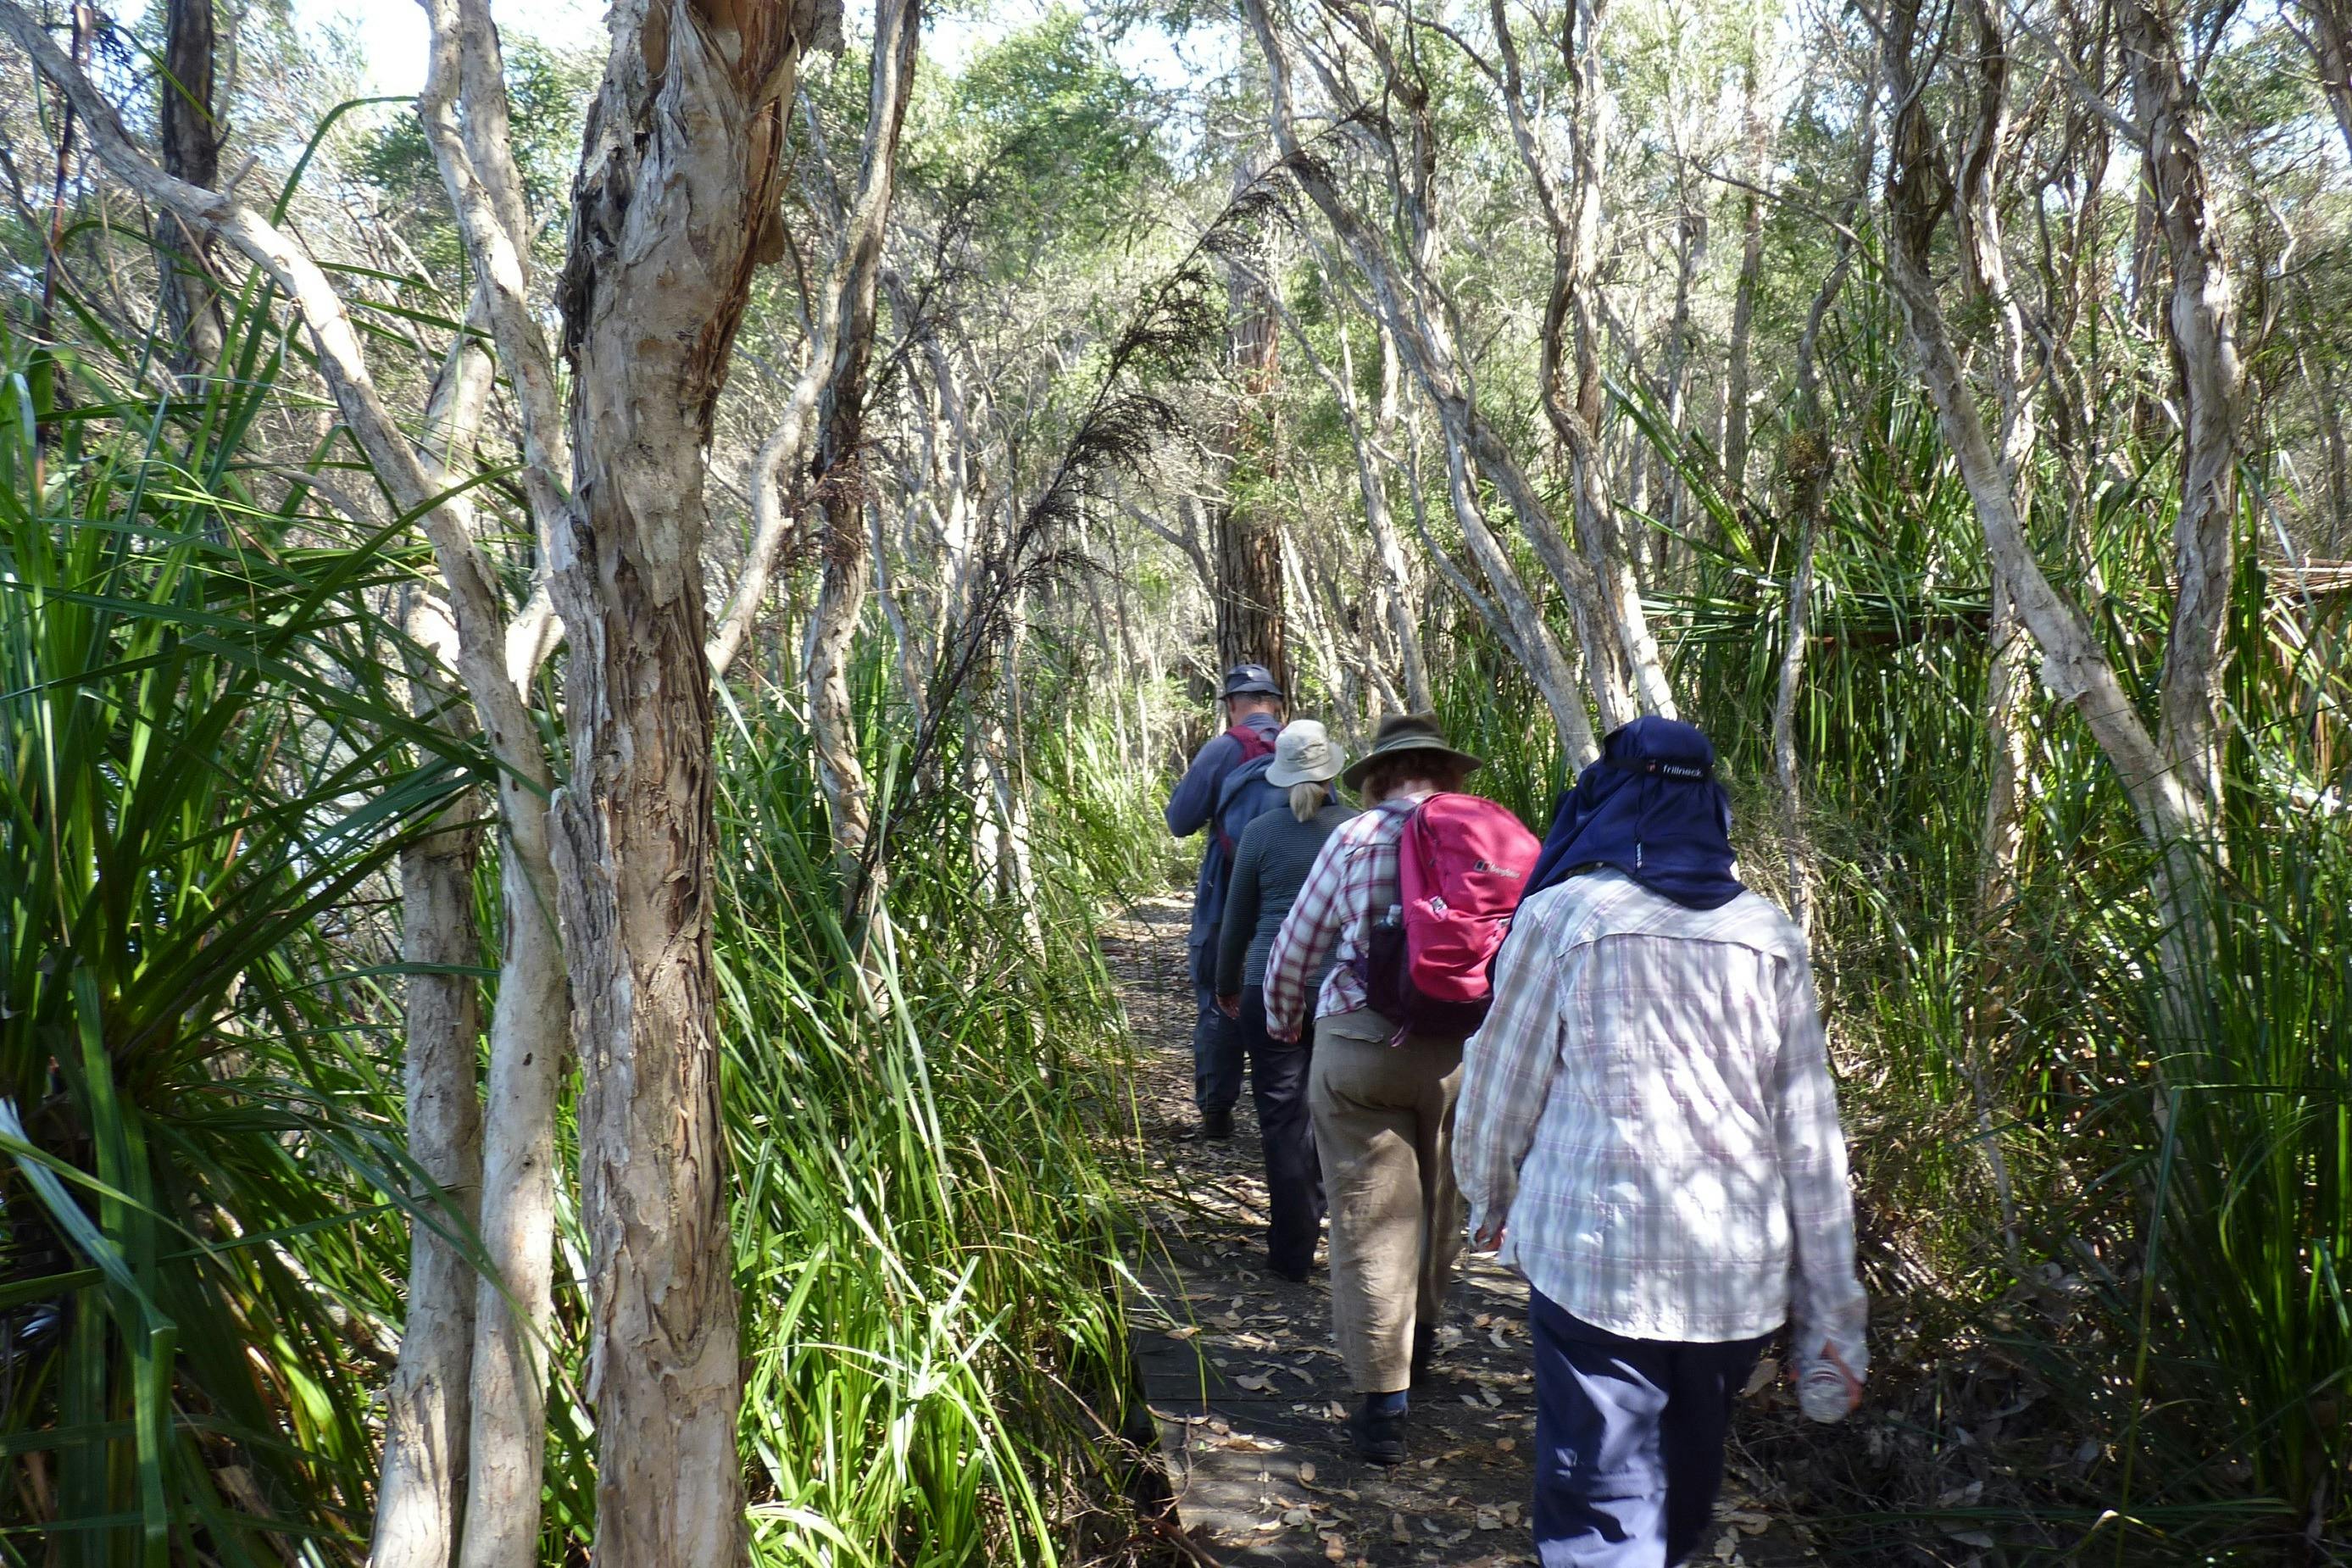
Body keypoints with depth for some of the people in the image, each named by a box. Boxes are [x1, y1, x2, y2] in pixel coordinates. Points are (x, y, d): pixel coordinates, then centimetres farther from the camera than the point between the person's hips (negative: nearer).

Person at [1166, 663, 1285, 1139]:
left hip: (1226, 899, -3)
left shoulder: (1220, 751, -10)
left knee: (1217, 1005, 7)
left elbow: (1181, 822, -8)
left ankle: (1217, 1111, 9)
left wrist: (1183, 784, 10)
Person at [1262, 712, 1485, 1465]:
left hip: (1360, 1043, -3)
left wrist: (1283, 1022, 25)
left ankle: (1382, 1398, 5)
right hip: (1465, 1050, 3)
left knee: (1369, 1219, 4)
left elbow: (1293, 949, 7)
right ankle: (1422, 1335, 43)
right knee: (1441, 1198, 22)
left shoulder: (1354, 838, 0)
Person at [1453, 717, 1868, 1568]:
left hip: (1596, 1253, -4)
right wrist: (1832, 1311, 9)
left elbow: (1504, 1079, 1)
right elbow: (1810, 1133, 2)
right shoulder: (1769, 935, 2)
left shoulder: (1563, 914, -7)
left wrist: (1489, 1195, 20)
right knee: (1686, 1476, 25)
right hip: (1743, 1273, 4)